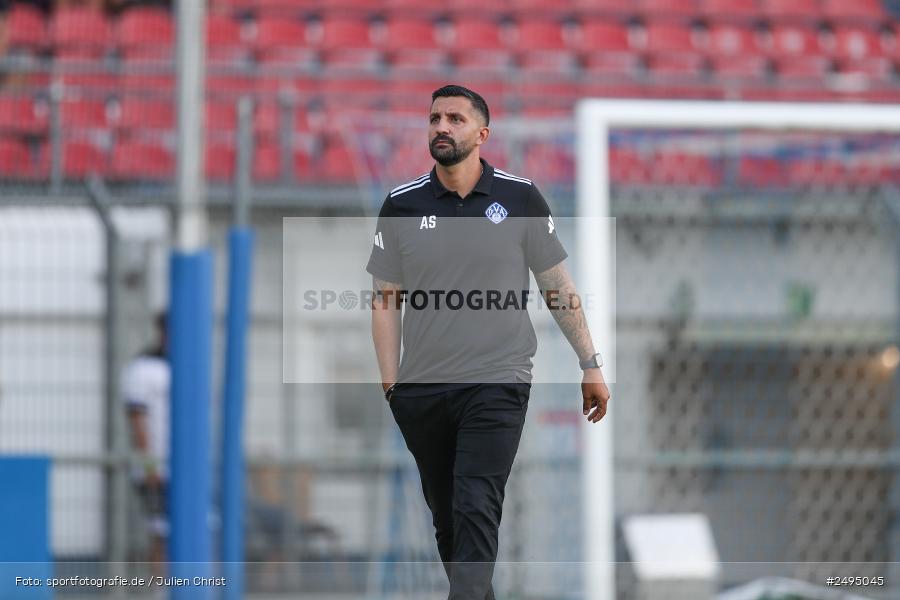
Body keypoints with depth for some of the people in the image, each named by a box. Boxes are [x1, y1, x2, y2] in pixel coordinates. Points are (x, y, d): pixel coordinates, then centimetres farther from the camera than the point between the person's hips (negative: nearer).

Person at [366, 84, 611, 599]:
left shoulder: (520, 198, 0)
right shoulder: (402, 205, 4)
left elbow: (558, 286, 6)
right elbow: (386, 300, 8)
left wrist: (592, 365, 6)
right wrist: (389, 383, 2)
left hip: (497, 383, -3)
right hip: (421, 390, 3)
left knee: (476, 512, -15)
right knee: (446, 514, 10)